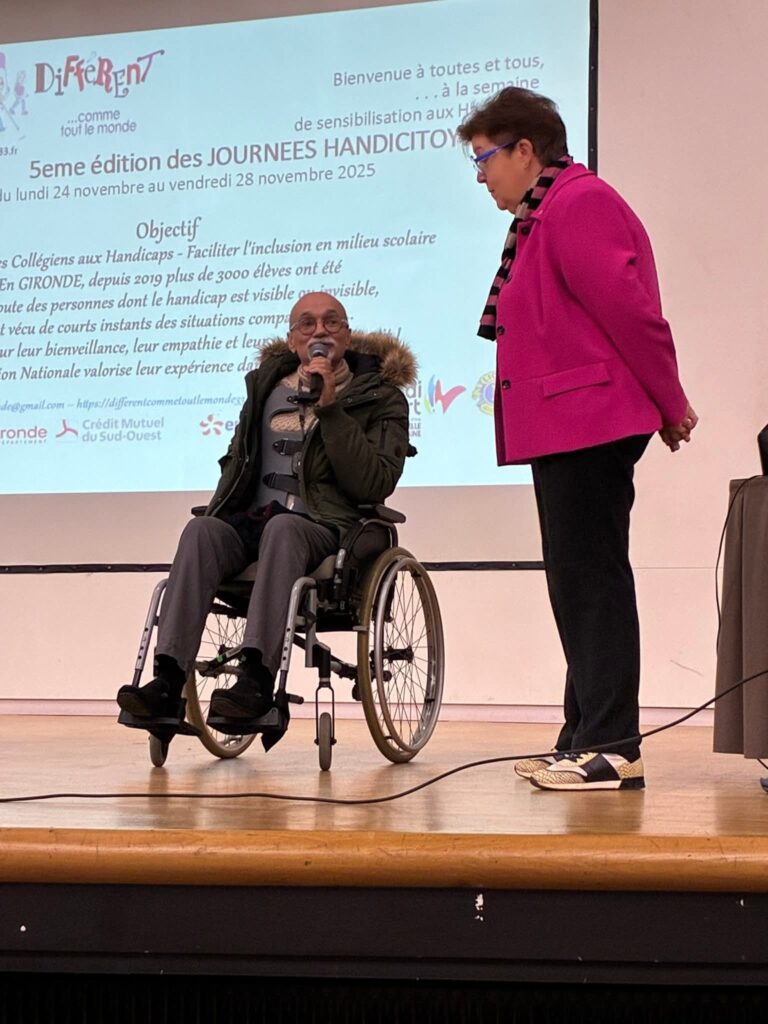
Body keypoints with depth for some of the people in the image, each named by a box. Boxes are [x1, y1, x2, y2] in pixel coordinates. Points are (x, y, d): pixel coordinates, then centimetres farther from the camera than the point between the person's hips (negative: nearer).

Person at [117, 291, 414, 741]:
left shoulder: (381, 398, 8)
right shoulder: (268, 383, 22)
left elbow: (375, 484, -8)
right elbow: (237, 461, 30)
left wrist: (331, 408, -11)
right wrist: (223, 511, 11)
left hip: (325, 530, -4)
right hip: (252, 521, 4)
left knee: (282, 527, -37)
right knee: (202, 529, -29)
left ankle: (258, 679, -49)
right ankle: (169, 682, -42)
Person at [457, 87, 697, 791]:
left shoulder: (577, 204, -11)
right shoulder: (547, 213, 23)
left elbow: (628, 307, -17)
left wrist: (670, 403, -10)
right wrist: (663, 404, 16)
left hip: (588, 423, -11)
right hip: (567, 427, 11)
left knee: (592, 581, -10)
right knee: (580, 582, 12)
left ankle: (613, 750, -8)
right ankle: (587, 740, 17)